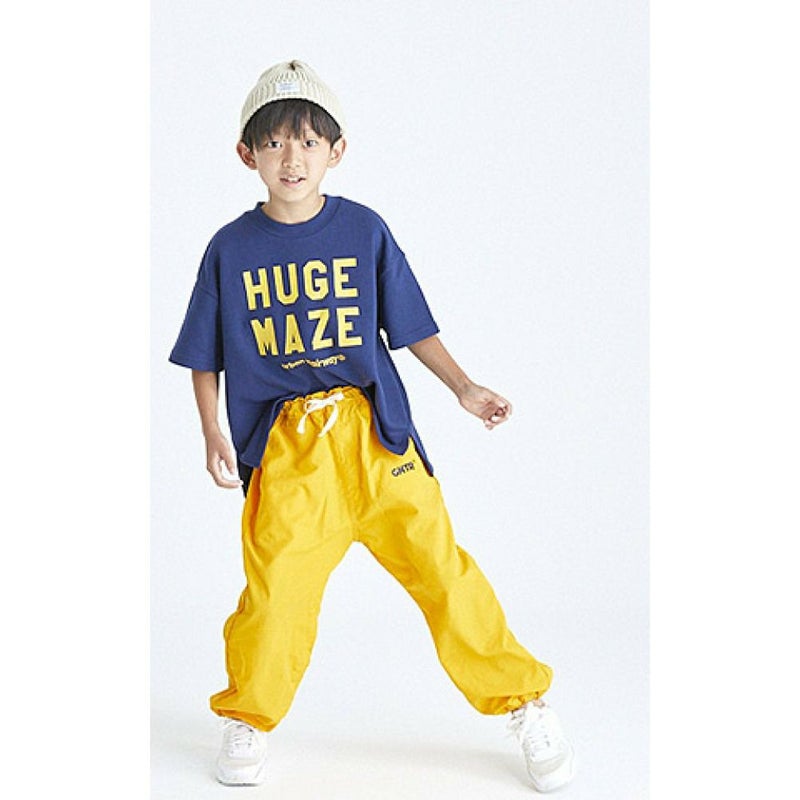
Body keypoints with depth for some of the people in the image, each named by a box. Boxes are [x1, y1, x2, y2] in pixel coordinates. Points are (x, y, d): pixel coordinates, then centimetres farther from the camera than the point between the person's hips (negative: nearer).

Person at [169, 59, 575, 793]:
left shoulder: (365, 231, 4)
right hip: (284, 444, 0)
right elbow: (206, 356, 11)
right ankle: (248, 720, 18)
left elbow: (411, 326, 10)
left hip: (374, 429, 0)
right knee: (276, 585, -7)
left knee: (439, 563, -4)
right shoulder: (231, 249, 4)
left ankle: (526, 705, 11)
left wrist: (464, 388, -1)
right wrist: (213, 436, 0)